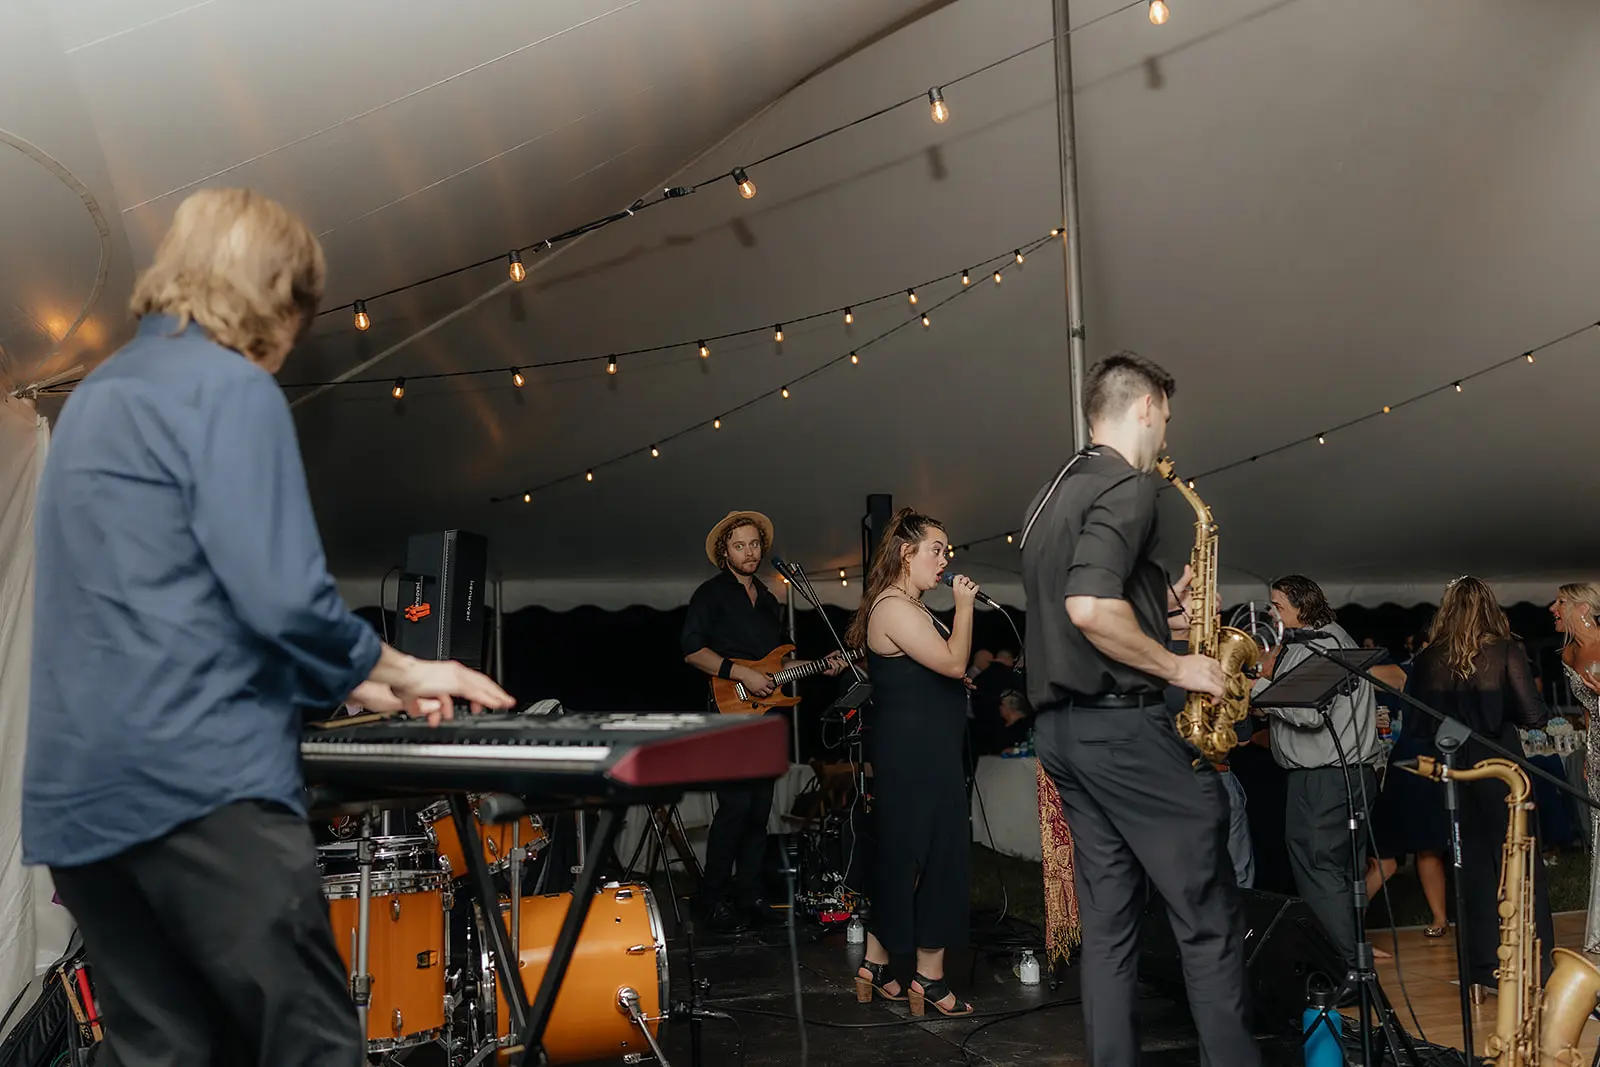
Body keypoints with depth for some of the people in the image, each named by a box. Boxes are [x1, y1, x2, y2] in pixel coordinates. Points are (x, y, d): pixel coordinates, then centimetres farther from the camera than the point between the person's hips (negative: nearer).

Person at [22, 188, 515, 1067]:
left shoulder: (95, 394, 20)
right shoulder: (230, 386, -7)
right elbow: (281, 597, -17)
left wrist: (347, 681, 27)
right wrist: (397, 670, 1)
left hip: (79, 791, 9)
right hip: (196, 775, -9)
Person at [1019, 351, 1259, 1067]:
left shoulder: (1053, 495, 19)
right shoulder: (1127, 485, -11)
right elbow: (1090, 607, -25)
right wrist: (1177, 667, -14)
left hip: (1061, 725, 9)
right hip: (1123, 723, -9)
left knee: (1108, 920, 11)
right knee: (1209, 919, 0)